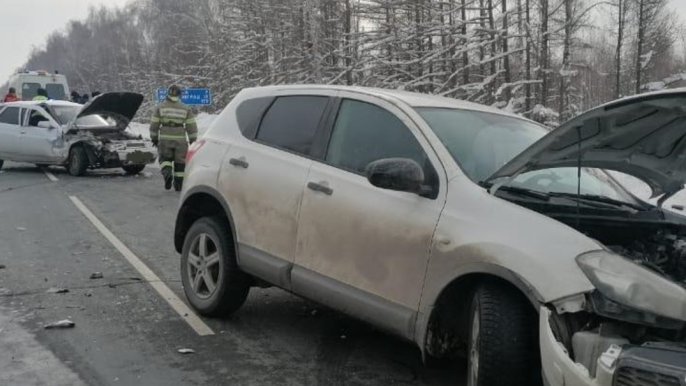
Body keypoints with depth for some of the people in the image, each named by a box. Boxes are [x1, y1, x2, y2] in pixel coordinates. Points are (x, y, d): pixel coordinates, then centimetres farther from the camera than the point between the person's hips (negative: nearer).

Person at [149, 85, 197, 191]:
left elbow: (154, 125, 2)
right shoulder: (186, 109, 1)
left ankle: (167, 173, -13)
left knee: (165, 159, 15)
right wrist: (193, 141, 6)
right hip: (180, 140, 0)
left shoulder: (160, 107, 0)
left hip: (165, 139, 0)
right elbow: (192, 127, -1)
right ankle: (178, 184, 13)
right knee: (180, 162, 11)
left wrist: (154, 138, 14)